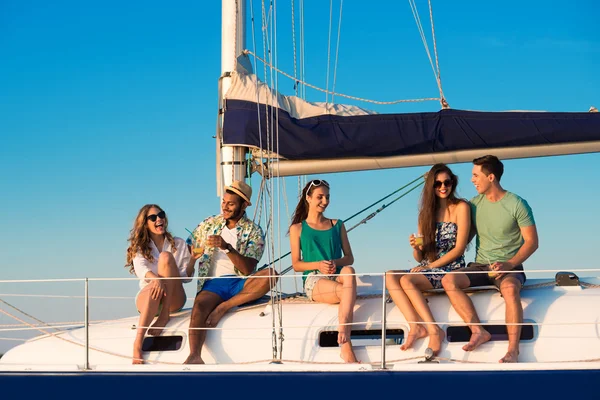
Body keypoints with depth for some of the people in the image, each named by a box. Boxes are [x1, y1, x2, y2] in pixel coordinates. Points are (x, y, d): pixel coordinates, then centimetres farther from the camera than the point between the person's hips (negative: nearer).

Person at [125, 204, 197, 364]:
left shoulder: (179, 244, 15)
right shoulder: (139, 248, 11)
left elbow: (186, 277, 6)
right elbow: (141, 270, -11)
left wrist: (193, 260, -13)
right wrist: (156, 279, -33)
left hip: (173, 299, 1)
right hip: (146, 299, -1)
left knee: (165, 256, -23)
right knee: (154, 287, -39)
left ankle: (165, 315, -30)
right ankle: (138, 344, -51)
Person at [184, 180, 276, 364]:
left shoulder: (254, 232, 4)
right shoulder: (209, 224, 13)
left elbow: (248, 269, -8)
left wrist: (226, 247, -22)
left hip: (240, 285, 0)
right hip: (213, 283, 0)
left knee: (270, 274, -30)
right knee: (199, 306, -34)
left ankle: (223, 308, -26)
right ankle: (194, 356, -55)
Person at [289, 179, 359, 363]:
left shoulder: (337, 225, 22)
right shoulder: (297, 228, 13)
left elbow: (349, 258, 15)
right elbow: (296, 264, 7)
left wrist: (336, 262, -10)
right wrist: (318, 265, -14)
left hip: (338, 276, 2)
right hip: (314, 280, -2)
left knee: (349, 271, -40)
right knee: (347, 293, -37)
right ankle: (346, 345, -41)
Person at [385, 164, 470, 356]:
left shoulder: (460, 208, -1)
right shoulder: (426, 212, 15)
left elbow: (459, 248, -8)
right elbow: (420, 258, 13)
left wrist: (431, 266, -12)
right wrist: (416, 248, -11)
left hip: (451, 269, -6)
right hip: (427, 268, 6)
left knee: (407, 280, -30)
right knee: (390, 276, -22)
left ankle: (434, 330, -29)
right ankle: (415, 326, -34)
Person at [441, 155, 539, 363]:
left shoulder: (517, 204, -6)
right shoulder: (475, 204, 8)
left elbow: (532, 242, -7)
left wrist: (508, 264, -21)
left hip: (509, 267, -5)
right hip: (479, 266, 5)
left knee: (510, 288, -40)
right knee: (449, 280, -25)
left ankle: (513, 350, -38)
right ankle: (478, 331, -28)